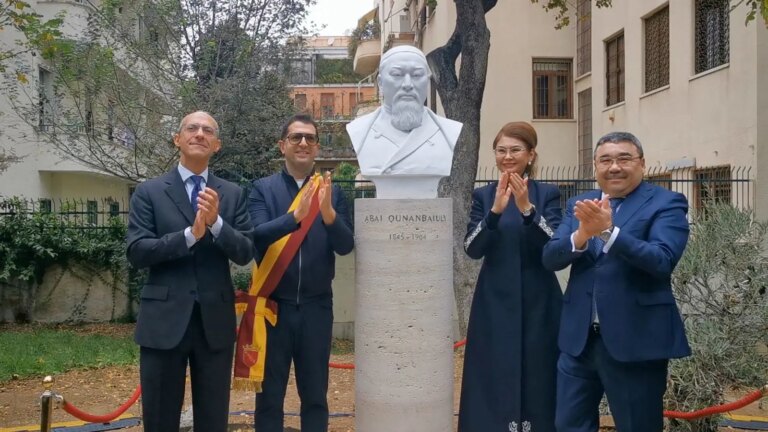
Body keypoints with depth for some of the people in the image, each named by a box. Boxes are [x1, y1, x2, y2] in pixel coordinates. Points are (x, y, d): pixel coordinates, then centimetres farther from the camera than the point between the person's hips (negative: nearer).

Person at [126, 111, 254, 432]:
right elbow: (136, 252, -9)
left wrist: (216, 222, -18)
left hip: (216, 320, 2)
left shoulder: (232, 194, 6)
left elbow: (246, 253, -2)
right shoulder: (148, 192, 1)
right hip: (164, 319, -2)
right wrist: (190, 234, -21)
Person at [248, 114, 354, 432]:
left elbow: (346, 246, -5)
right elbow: (257, 237, -15)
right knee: (269, 395, 10)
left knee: (315, 395, 13)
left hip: (317, 307, 2)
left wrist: (328, 212, -23)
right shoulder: (262, 189, -1)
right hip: (274, 305, -1)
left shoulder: (332, 192, 4)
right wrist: (296, 215, -30)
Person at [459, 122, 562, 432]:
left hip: (537, 303, 0)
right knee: (494, 380, 2)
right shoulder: (483, 196, 4)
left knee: (537, 380, 4)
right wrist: (496, 210, -22)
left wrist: (528, 210, -25)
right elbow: (472, 249, -7)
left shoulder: (547, 194, 1)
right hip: (494, 304, 1)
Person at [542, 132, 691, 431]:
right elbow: (550, 258, -1)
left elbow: (663, 260, -19)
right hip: (579, 338, 5)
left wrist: (608, 230, -30)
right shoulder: (580, 205, 9)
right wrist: (582, 234, -20)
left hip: (635, 340, -4)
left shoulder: (666, 203, -4)